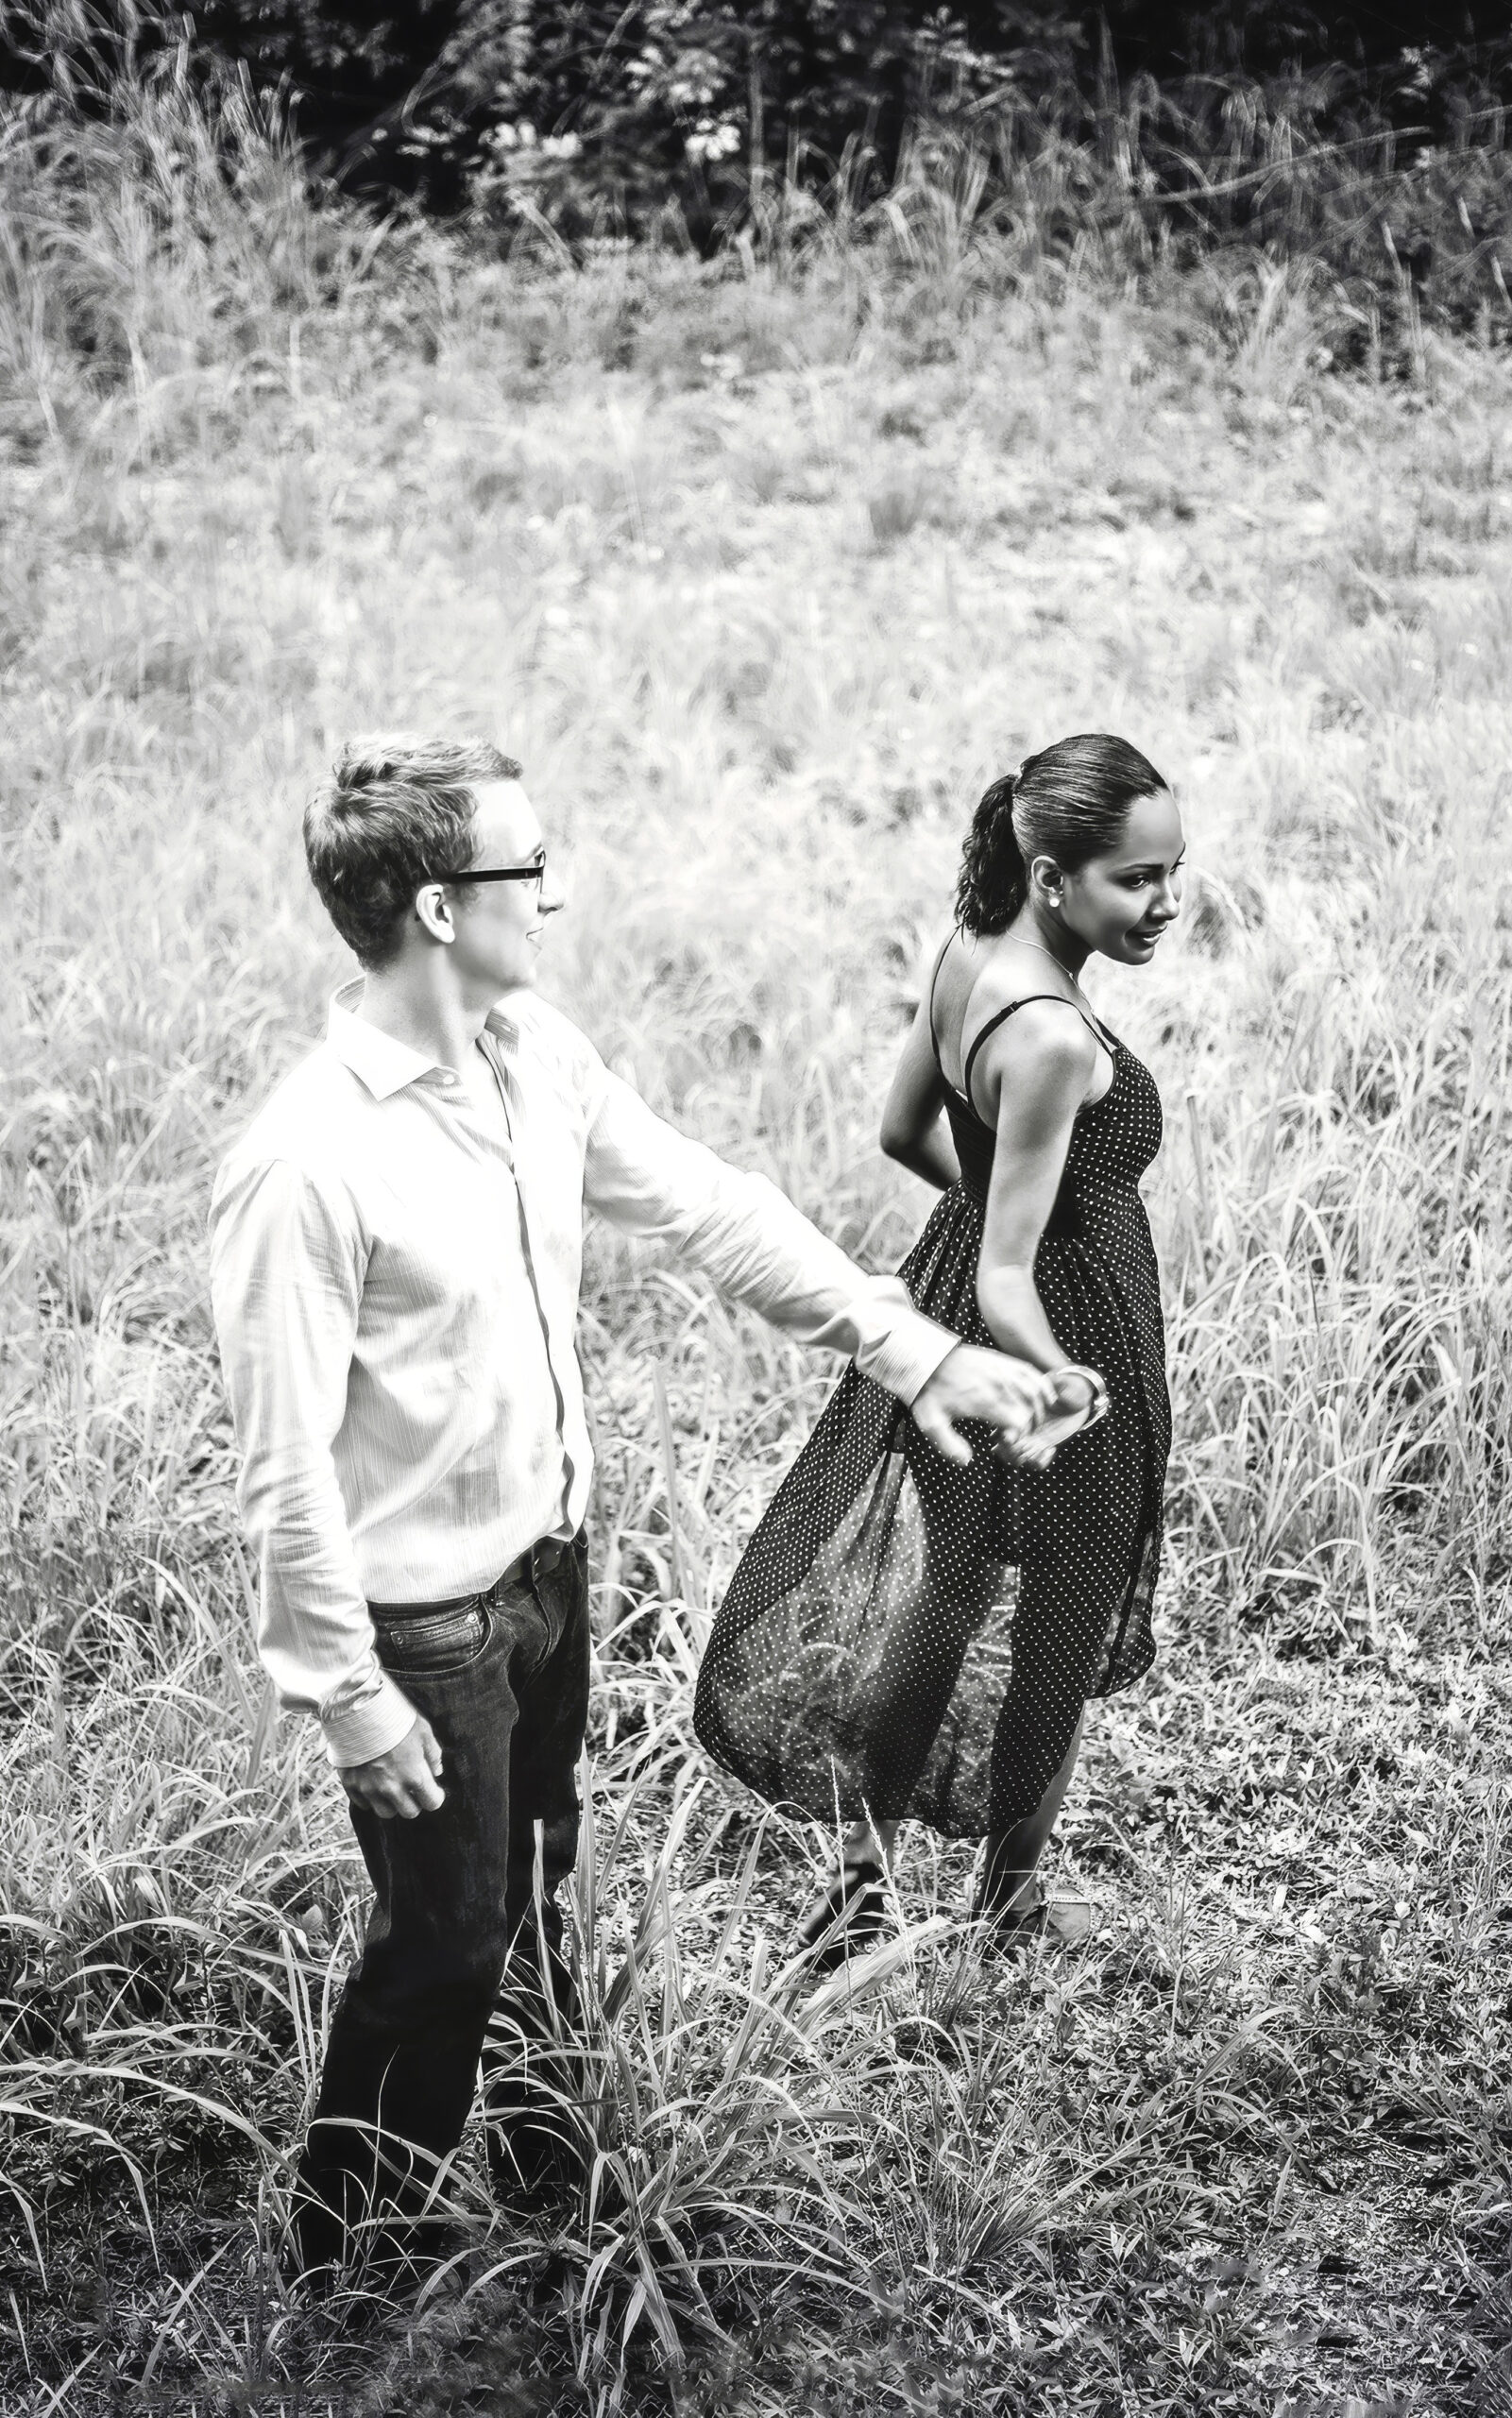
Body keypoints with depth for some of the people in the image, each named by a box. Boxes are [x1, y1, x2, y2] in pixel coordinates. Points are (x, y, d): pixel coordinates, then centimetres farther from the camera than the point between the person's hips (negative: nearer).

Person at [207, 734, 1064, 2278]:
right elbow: (287, 1470, -24)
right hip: (423, 1623, -7)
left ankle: (544, 2167, 48)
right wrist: (350, 1698, -19)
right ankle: (350, 2253, 31)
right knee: (447, 1938, 8)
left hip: (549, 1563, 8)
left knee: (529, 1892, 25)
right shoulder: (302, 1170, -29)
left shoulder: (535, 1054, -5)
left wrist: (914, 1351, 3)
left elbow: (706, 1210, 4)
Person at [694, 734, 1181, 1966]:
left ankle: (866, 1863, 37)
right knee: (1056, 1631, 15)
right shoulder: (1053, 1039, -33)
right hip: (1061, 1332, -8)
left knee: (948, 1585, 24)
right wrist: (1060, 1382, -43)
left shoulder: (970, 951, -7)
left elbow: (906, 1131, 8)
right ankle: (1012, 1899, 36)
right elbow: (1003, 1282, -32)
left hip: (946, 1287, 8)